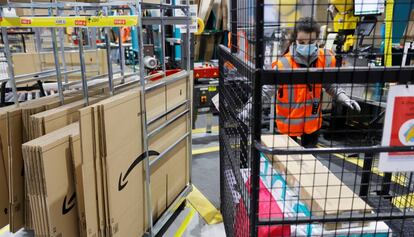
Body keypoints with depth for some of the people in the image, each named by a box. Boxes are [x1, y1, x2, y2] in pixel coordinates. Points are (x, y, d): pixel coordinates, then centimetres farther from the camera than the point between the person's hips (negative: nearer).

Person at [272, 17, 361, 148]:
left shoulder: (326, 59, -9)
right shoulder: (284, 64, -23)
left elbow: (331, 85, 7)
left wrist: (345, 99, -6)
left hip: (312, 121, 4)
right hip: (288, 122, -4)